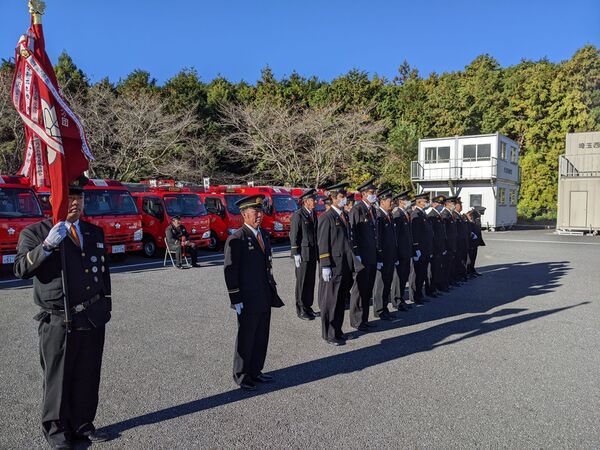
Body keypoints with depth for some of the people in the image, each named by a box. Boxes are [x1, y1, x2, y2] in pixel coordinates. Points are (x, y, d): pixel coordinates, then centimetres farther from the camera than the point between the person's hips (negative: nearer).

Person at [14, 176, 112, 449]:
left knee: (88, 376, 12)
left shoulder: (95, 233, 11)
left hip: (93, 320, 4)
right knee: (57, 378, 7)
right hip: (58, 322, -4)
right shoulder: (35, 233, -2)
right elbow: (21, 269, -14)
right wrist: (47, 246, -27)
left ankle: (83, 424, 28)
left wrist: (105, 309, 16)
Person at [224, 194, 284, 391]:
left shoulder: (264, 235, 10)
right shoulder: (236, 239, -14)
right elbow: (230, 270, -14)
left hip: (265, 298, 7)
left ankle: (255, 371, 32)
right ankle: (241, 376, 24)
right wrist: (236, 299, -15)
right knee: (246, 339, 7)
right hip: (248, 300, -7)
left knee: (262, 338, 16)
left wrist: (272, 289, 15)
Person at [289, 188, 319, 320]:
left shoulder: (313, 214, 12)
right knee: (302, 282, 1)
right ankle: (301, 310, 11)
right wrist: (296, 254, -15)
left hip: (313, 254, 7)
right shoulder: (298, 215, -11)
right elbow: (293, 235, -12)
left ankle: (308, 307, 22)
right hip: (302, 253, -7)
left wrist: (317, 252, 16)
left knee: (311, 282, 11)